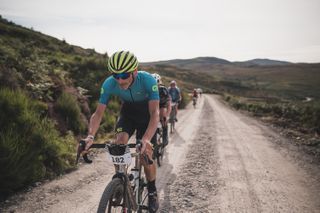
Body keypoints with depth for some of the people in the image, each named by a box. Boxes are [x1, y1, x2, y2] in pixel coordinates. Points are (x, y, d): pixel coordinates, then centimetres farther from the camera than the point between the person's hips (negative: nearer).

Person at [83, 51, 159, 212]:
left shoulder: (148, 80, -36)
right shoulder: (109, 84, -28)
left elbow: (155, 113, -43)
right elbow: (98, 113, -26)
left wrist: (146, 139, -58)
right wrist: (90, 136, -44)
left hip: (146, 115, -2)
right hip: (127, 113, 2)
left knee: (146, 155, -10)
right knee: (119, 142, -24)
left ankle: (152, 192, 16)